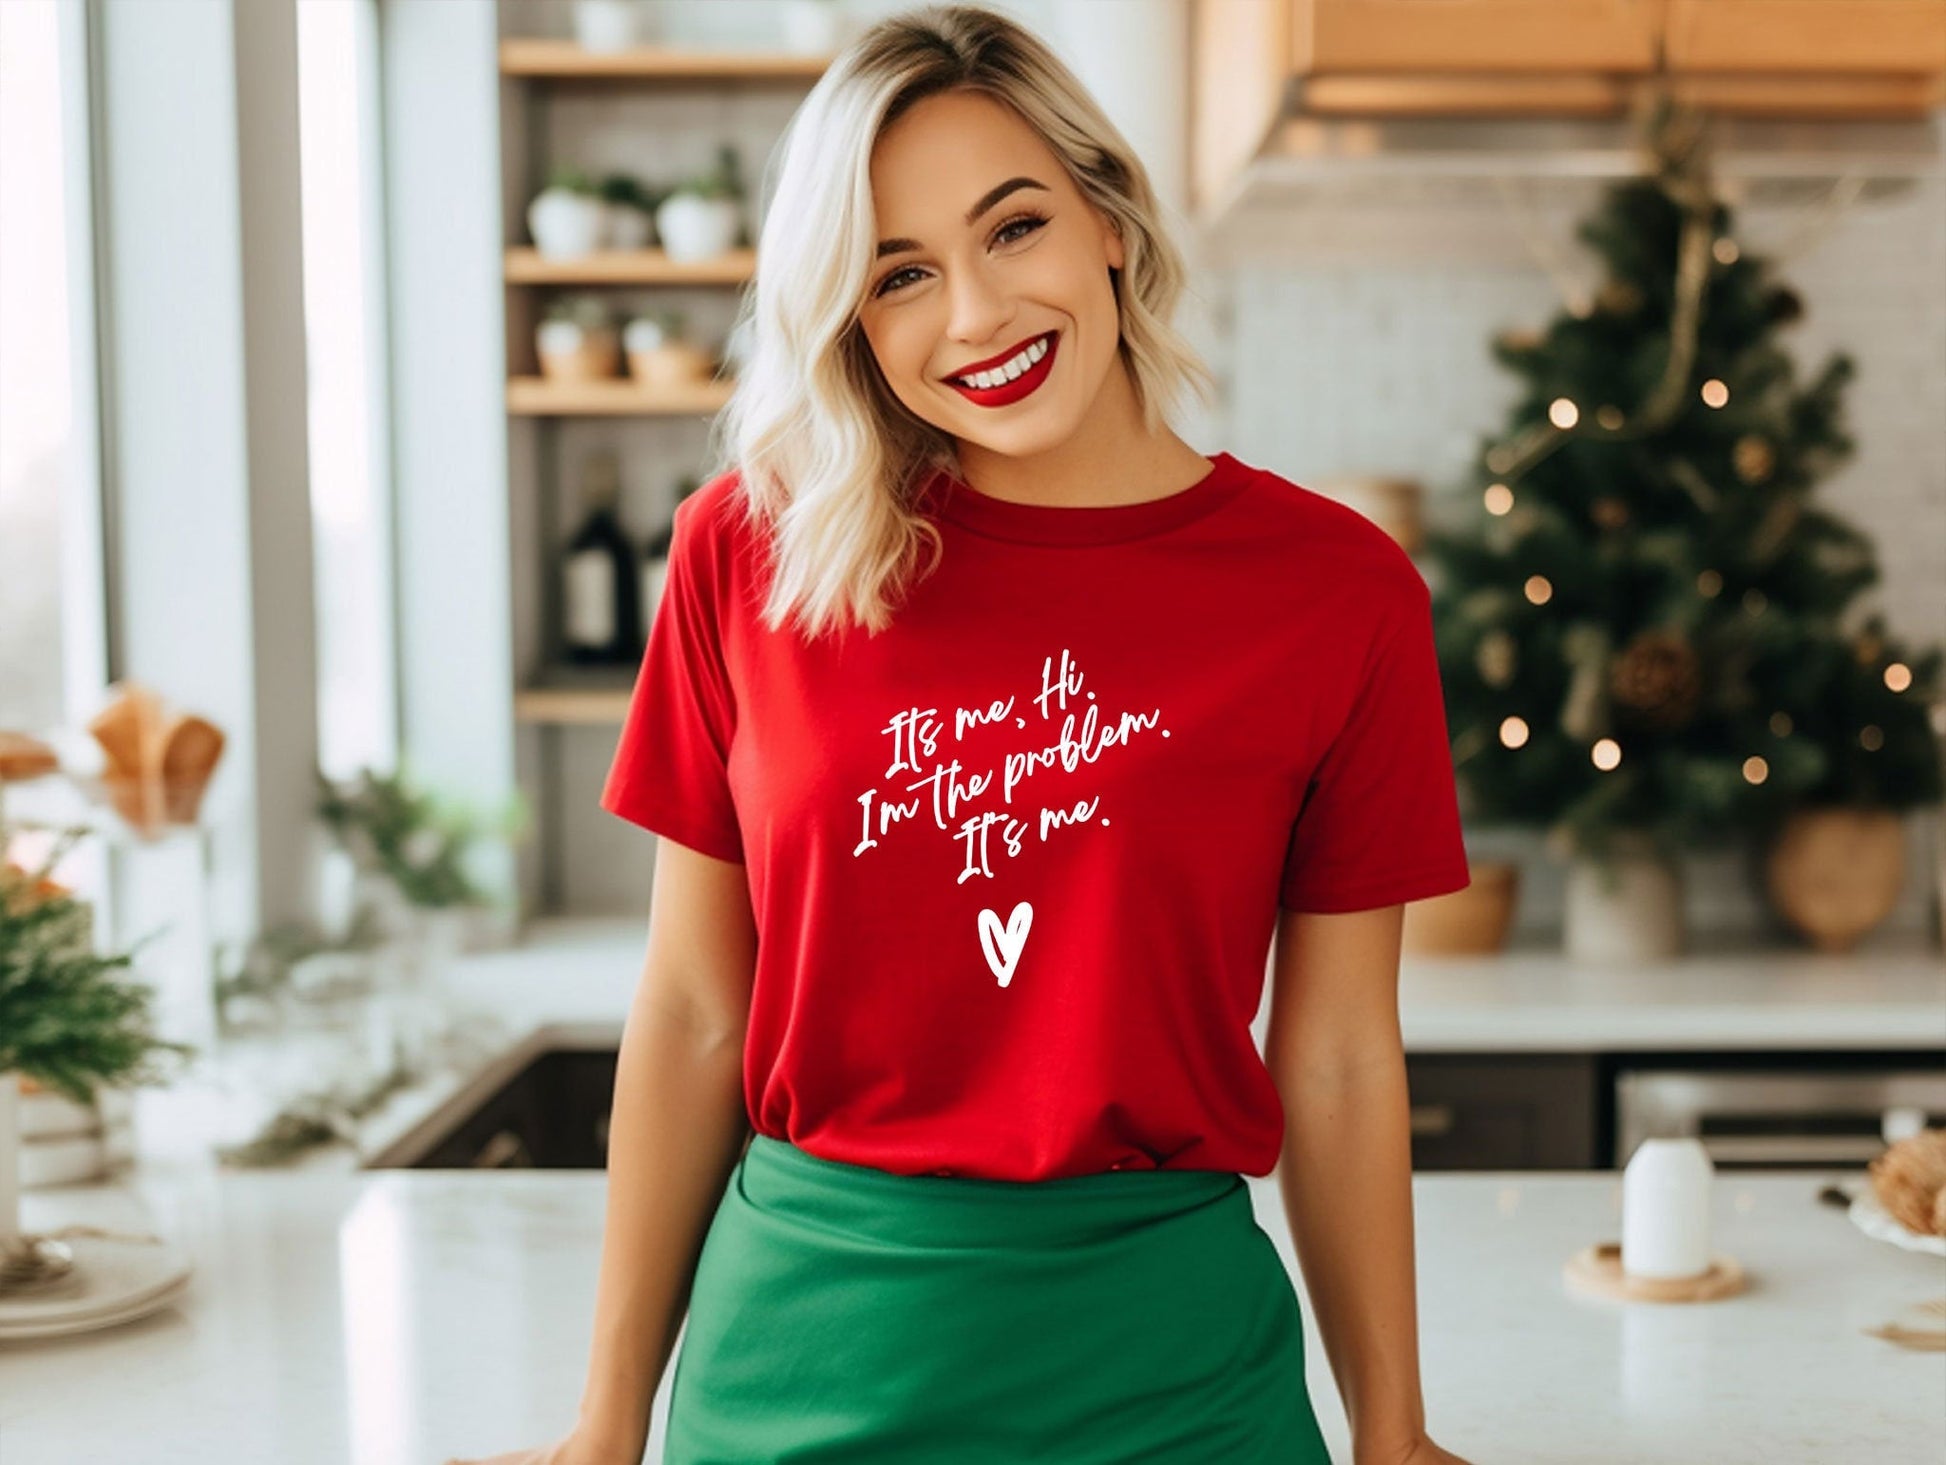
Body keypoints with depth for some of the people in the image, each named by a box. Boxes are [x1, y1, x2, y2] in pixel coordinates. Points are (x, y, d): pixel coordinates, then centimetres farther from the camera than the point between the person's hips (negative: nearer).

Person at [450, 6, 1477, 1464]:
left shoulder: (1335, 590, -6)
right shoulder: (751, 552, -4)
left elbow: (1337, 1063, 0)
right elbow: (694, 1016, 1)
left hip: (1161, 1348, 0)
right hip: (806, 1341, 1)